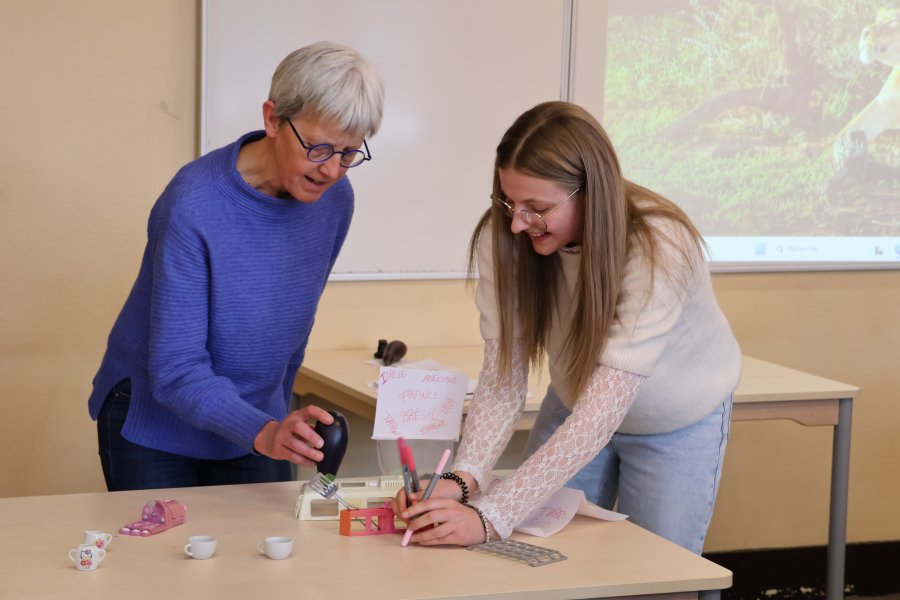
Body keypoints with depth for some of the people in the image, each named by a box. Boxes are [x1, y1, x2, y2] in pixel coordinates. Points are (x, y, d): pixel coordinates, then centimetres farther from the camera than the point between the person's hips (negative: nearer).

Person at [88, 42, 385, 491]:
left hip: (259, 421, 5)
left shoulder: (335, 200, -9)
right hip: (154, 427, -5)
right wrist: (264, 433, -41)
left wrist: (282, 421, 14)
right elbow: (176, 372, -28)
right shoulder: (193, 205, -27)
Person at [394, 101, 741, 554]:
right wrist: (462, 479, -41)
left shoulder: (658, 250, -36)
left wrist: (490, 517, -49)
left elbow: (601, 414, -42)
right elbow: (503, 379, -23)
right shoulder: (504, 237, -24)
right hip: (577, 409, 3)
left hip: (678, 426, -3)